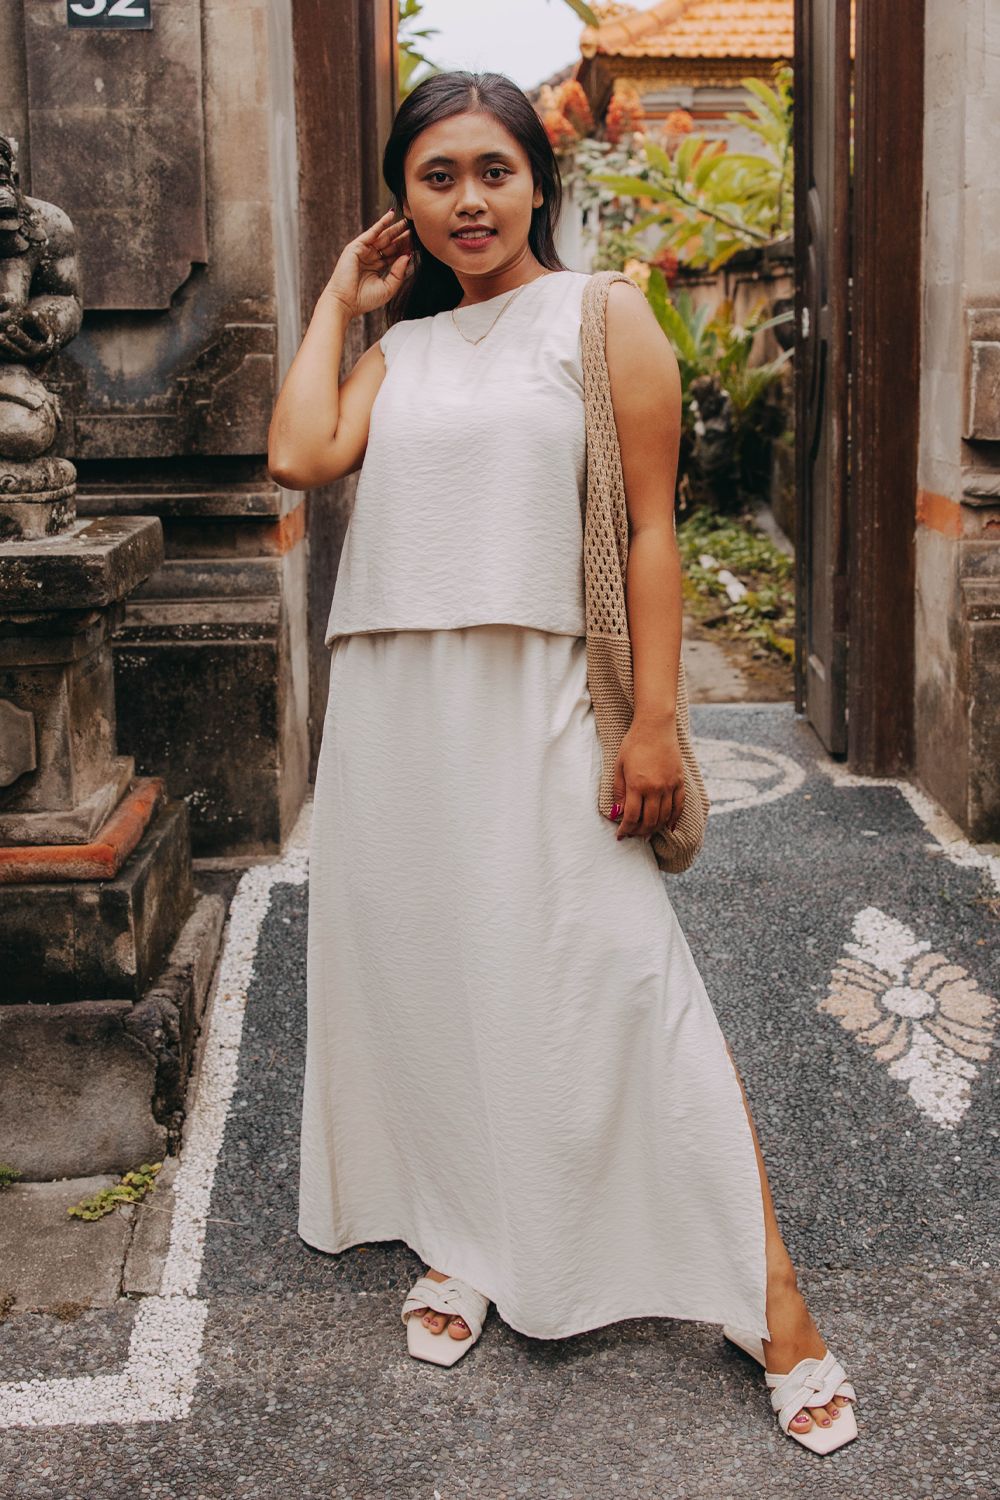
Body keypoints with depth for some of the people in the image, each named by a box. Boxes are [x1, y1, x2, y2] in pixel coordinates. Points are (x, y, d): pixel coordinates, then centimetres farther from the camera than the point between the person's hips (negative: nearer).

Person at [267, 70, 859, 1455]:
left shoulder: (604, 318, 2)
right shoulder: (398, 348, 15)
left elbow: (651, 528, -4)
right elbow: (302, 456, -3)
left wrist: (656, 721, -11)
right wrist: (341, 296, 10)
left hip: (534, 702, -5)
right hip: (395, 707, 5)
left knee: (616, 976, -8)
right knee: (428, 966, 9)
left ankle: (771, 1295, 1)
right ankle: (466, 1239, 27)